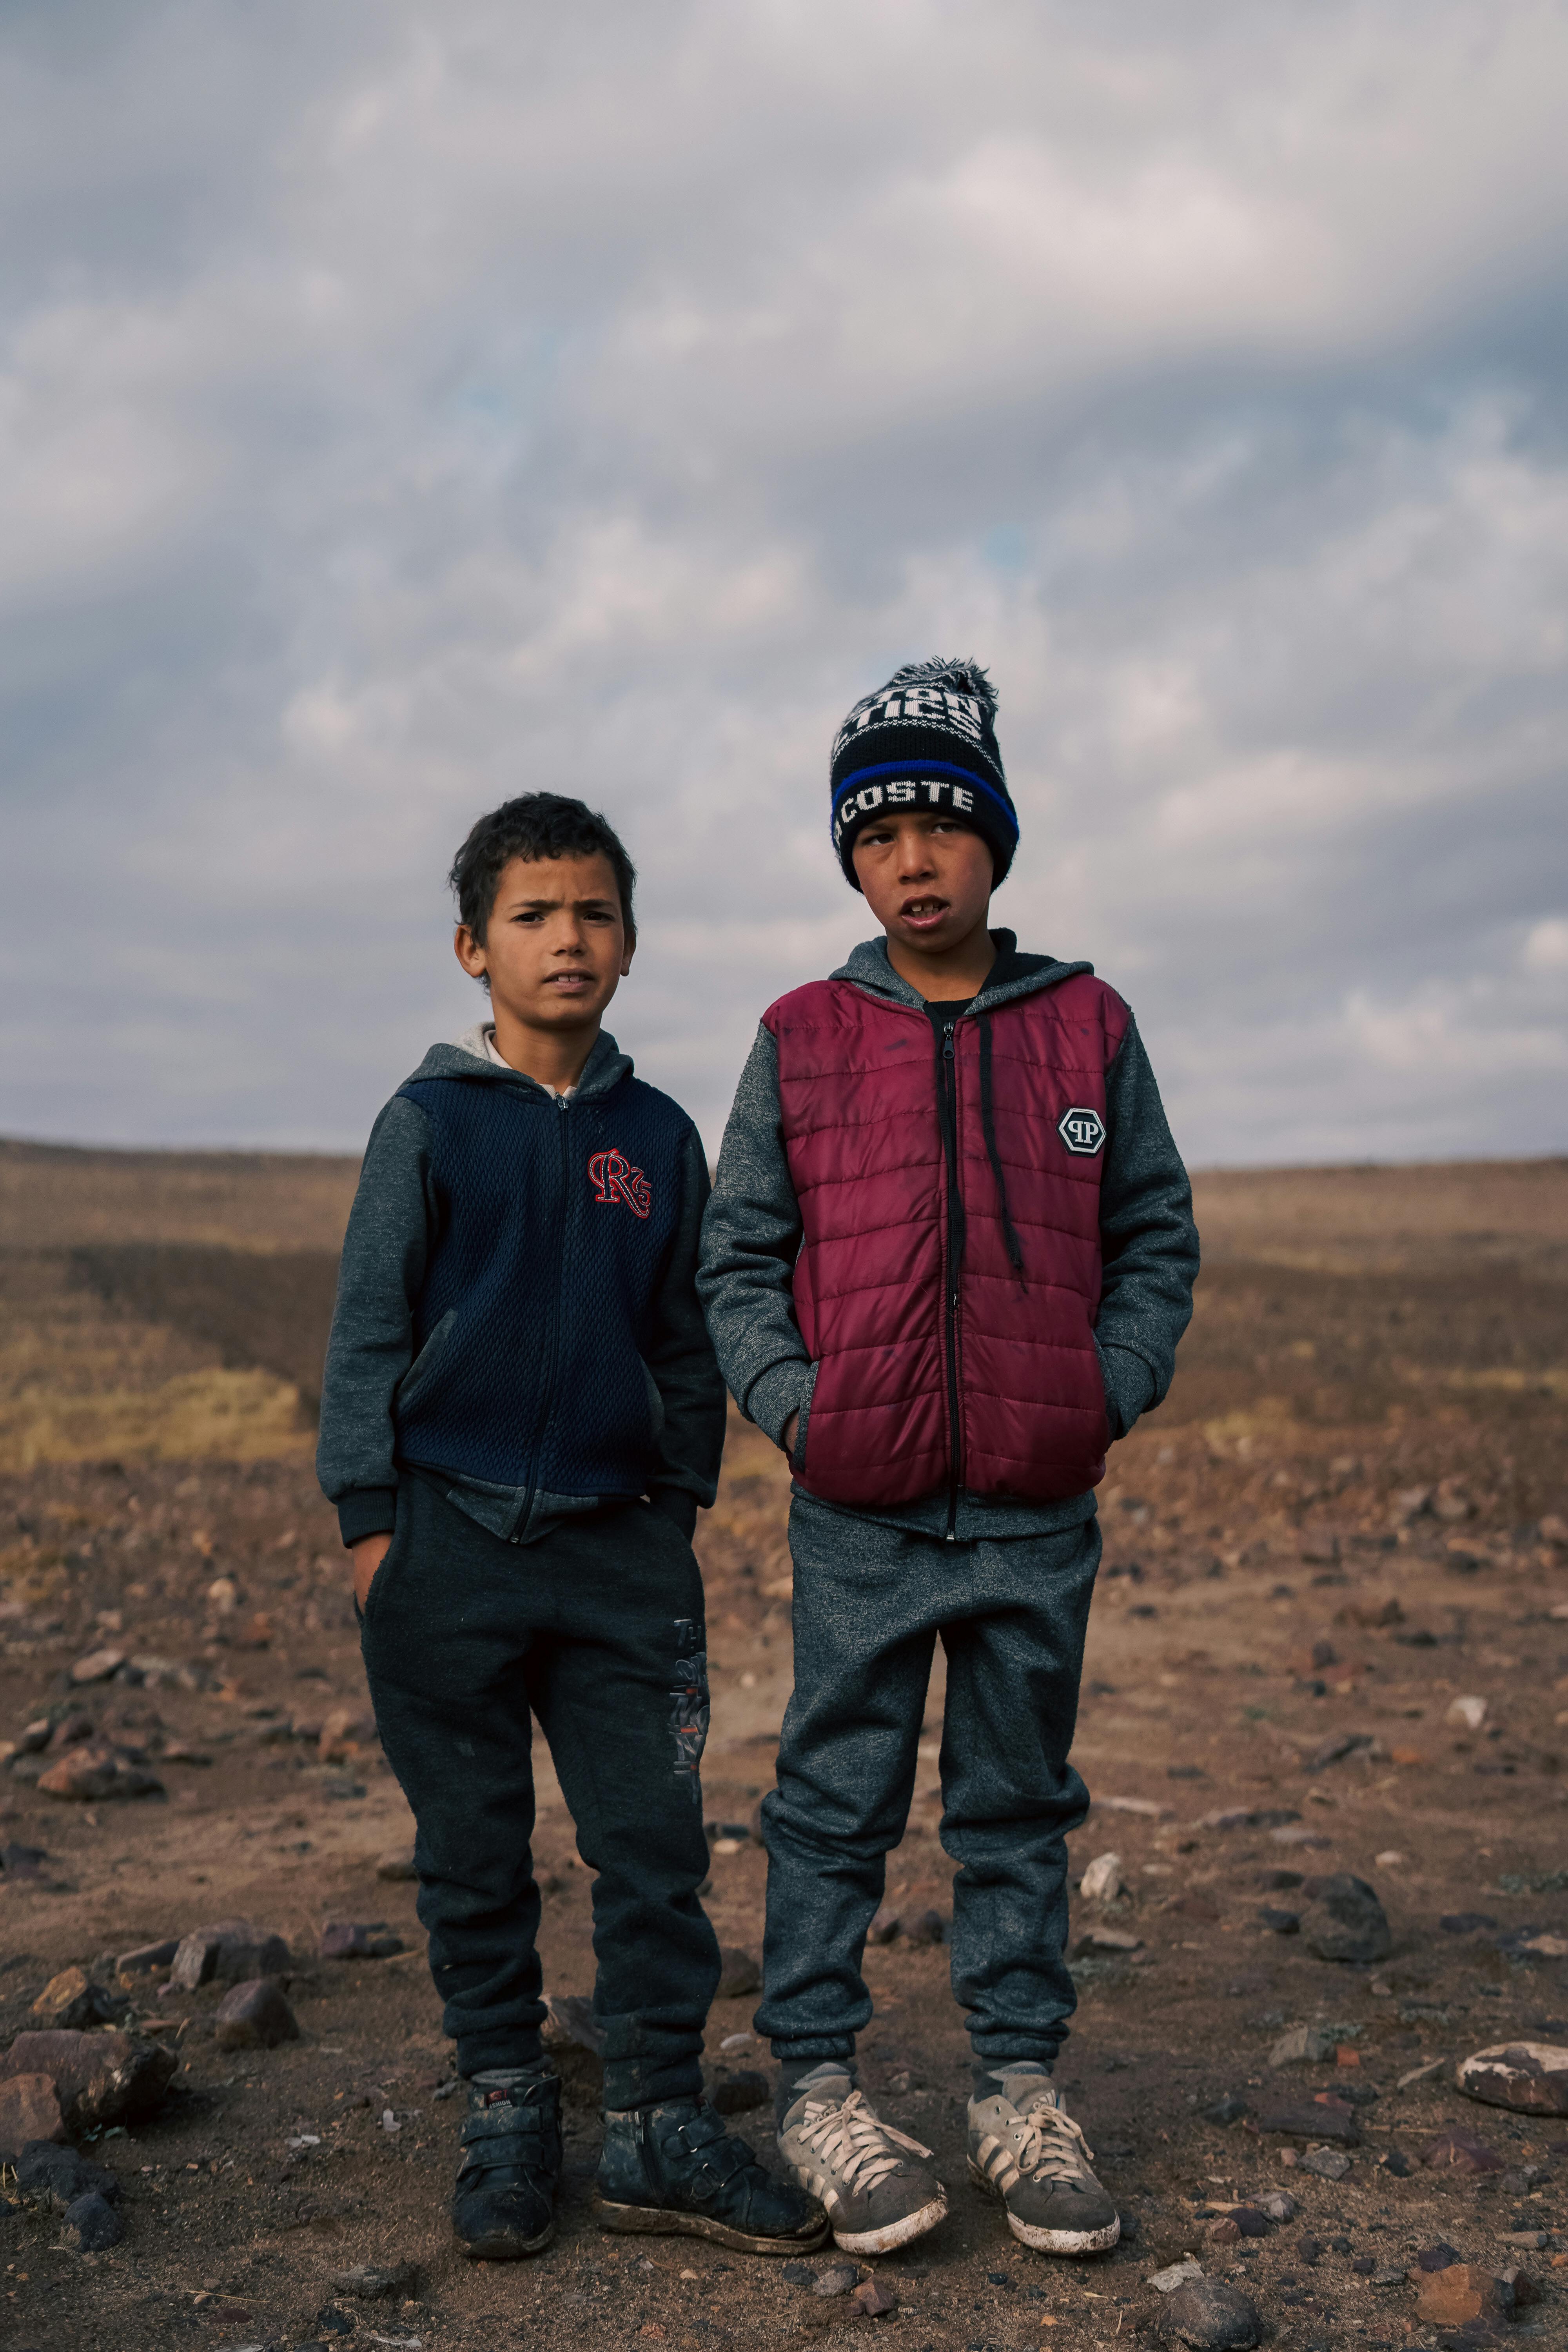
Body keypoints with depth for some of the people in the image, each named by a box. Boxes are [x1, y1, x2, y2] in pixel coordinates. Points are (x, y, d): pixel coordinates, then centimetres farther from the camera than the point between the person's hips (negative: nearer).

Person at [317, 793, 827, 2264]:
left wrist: (684, 1504, 12)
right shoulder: (429, 1123, 1)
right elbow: (369, 1328, 1)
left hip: (621, 1542, 2)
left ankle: (660, 2130, 14)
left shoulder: (657, 1136, 10)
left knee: (656, 1846, 2)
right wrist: (369, 1519, -4)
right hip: (451, 1538, -2)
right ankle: (504, 2116, 23)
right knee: (475, 1854, 8)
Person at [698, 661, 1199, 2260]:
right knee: (836, 1804, 6)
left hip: (1041, 1514, 1)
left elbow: (1155, 1240, 9)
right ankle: (817, 2089, 20)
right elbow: (737, 1258, 6)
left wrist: (1111, 1392, -4)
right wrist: (793, 1402, -7)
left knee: (1018, 1805, 12)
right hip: (858, 1514, -1)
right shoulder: (801, 1039, 2)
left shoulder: (1089, 1028, 4)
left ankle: (1019, 2093, 25)